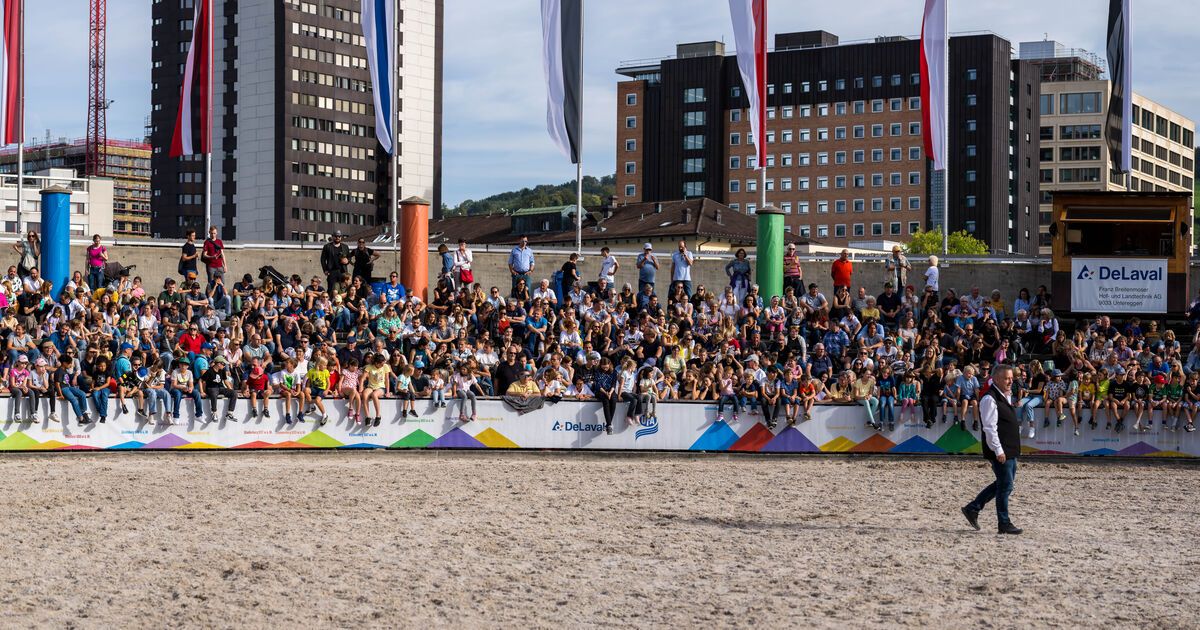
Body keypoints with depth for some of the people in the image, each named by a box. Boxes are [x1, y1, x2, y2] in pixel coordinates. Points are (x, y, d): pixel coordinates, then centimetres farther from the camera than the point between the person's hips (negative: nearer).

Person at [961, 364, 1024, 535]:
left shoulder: (1006, 397, 15)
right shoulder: (990, 399, -16)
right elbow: (990, 428, -20)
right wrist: (998, 450, -22)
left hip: (1010, 449, 10)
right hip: (1000, 451, -10)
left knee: (1004, 483, 16)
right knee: (1005, 486, -3)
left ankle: (973, 508, 24)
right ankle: (1004, 524, 7)